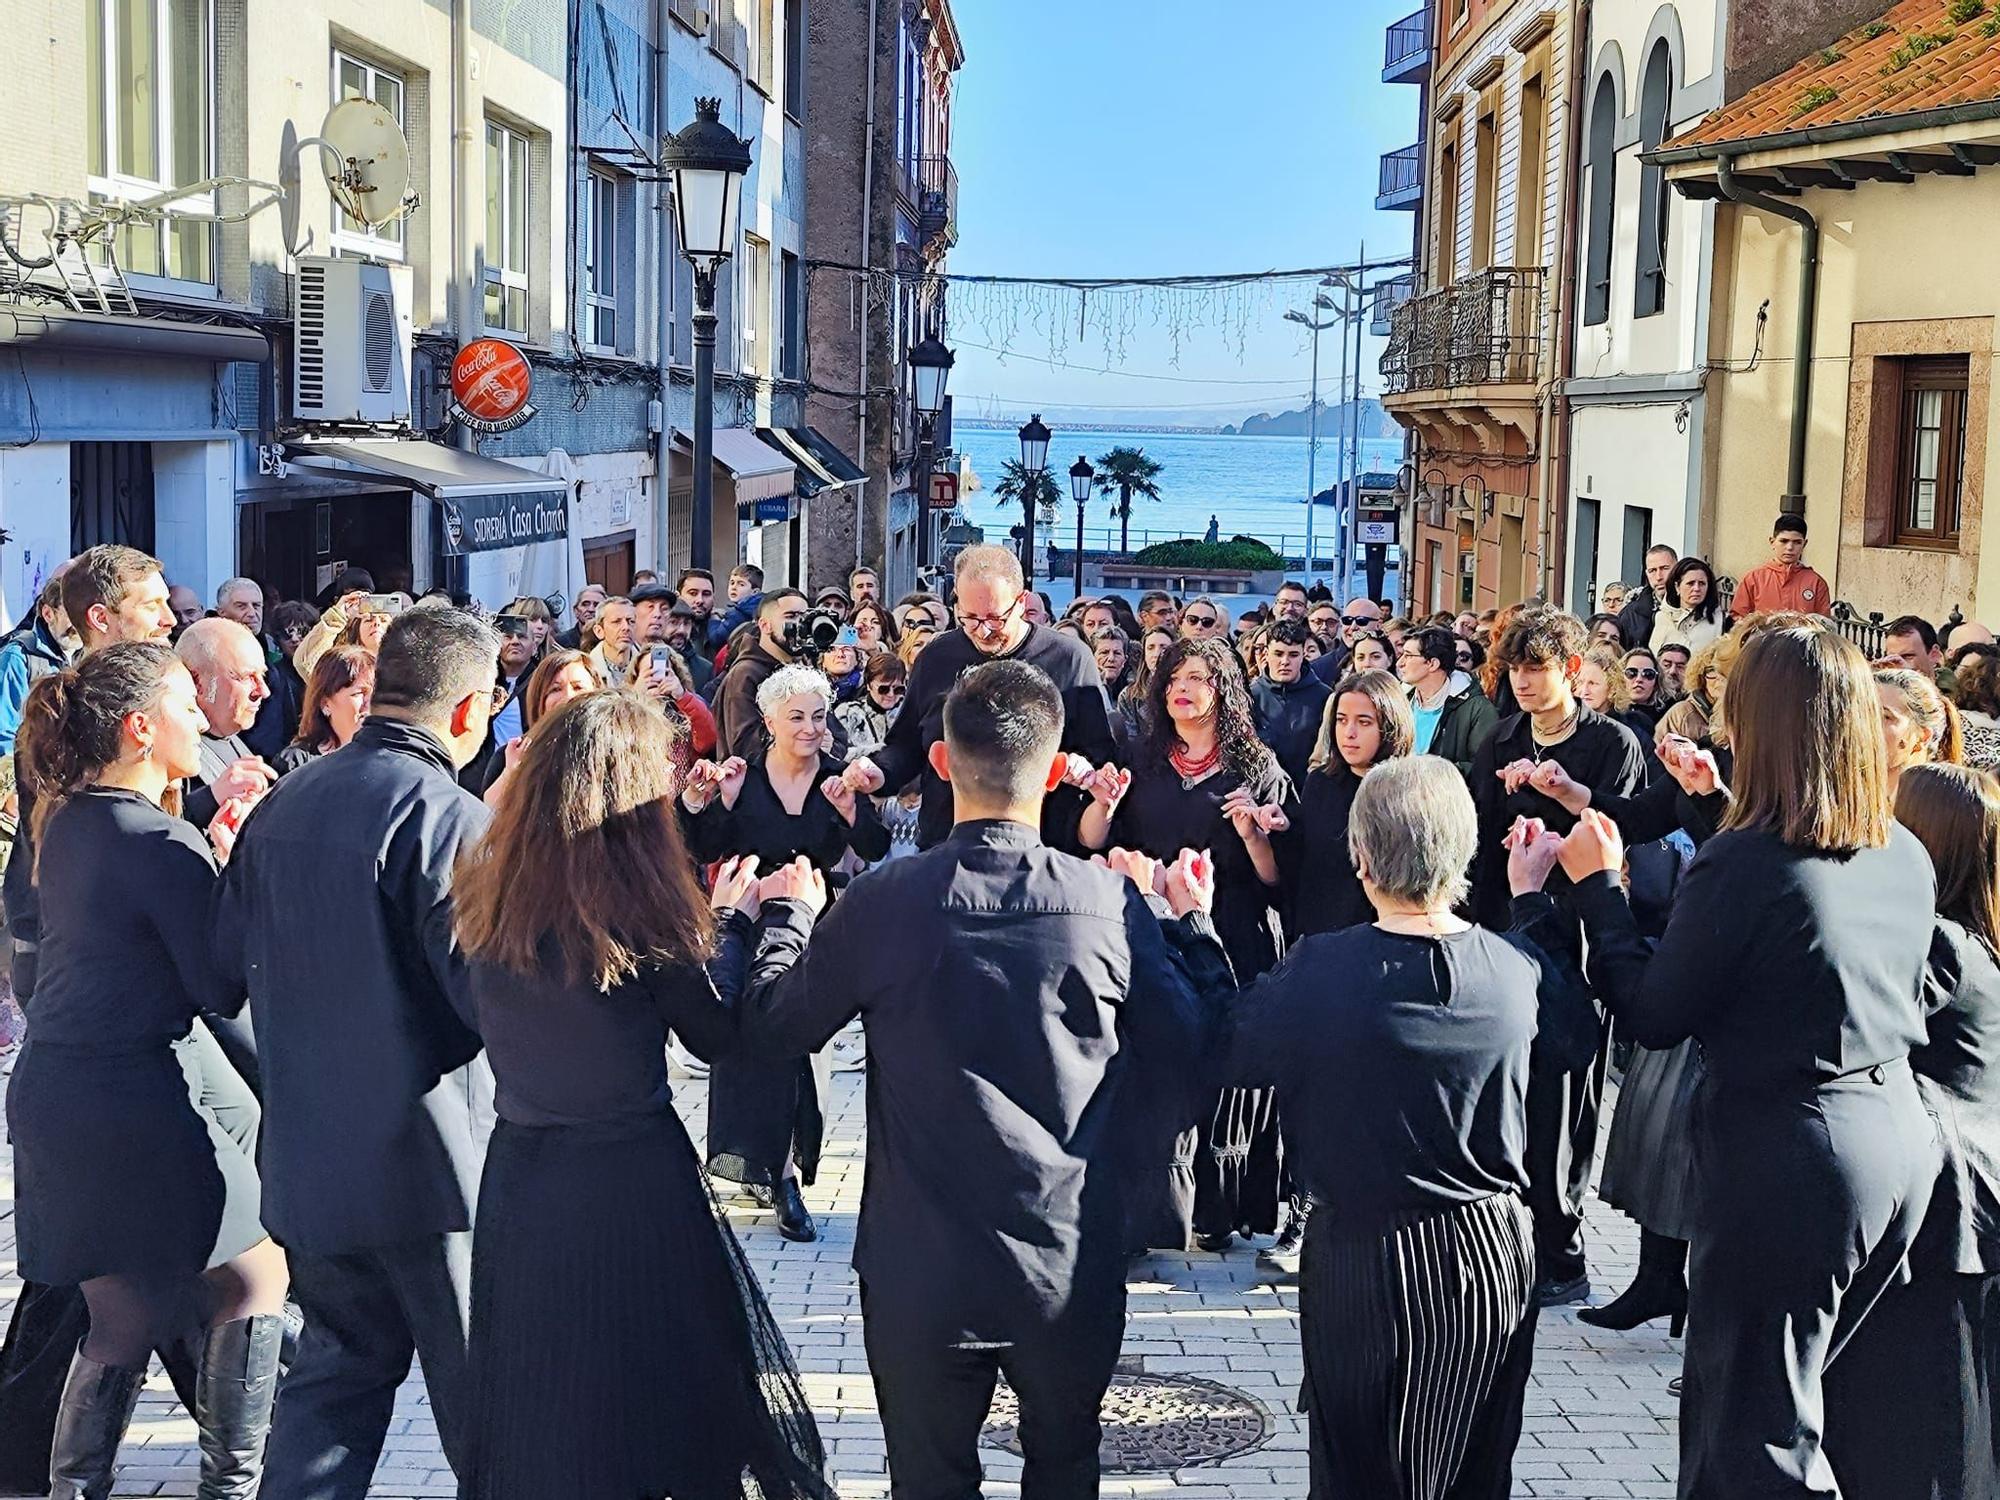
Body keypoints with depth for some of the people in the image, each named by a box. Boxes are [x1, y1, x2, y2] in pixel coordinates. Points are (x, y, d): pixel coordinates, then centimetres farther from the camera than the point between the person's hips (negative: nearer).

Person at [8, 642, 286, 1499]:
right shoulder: (159, 842, -17)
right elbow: (223, 990, -15)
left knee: (124, 1317, 18)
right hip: (139, 1105, -8)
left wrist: (209, 849, 9)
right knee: (257, 1278, 9)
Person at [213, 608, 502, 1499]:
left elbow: (232, 950, 14)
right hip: (423, 1158, -7)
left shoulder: (282, 803, 6)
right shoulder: (445, 813, -18)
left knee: (337, 1367, 18)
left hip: (308, 1152, 7)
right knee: (479, 1391, 7)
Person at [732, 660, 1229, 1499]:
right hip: (1073, 1272, 1)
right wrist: (1194, 923, 13)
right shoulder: (1110, 903, -14)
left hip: (921, 1278, -1)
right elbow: (1190, 1053, -2)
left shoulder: (883, 902, -15)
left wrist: (787, 913, 17)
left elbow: (770, 1030, -1)